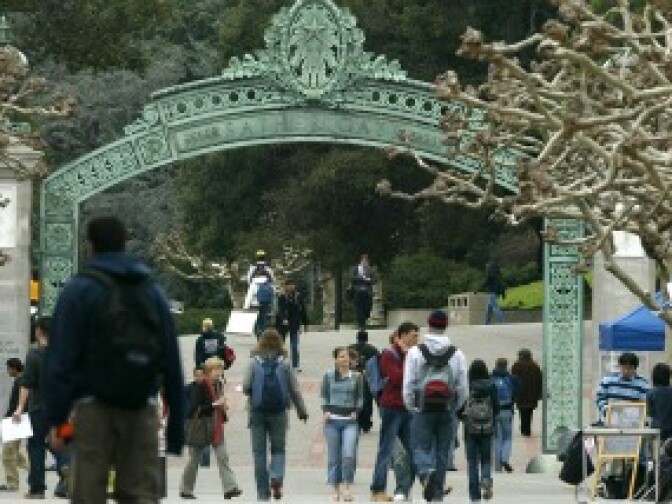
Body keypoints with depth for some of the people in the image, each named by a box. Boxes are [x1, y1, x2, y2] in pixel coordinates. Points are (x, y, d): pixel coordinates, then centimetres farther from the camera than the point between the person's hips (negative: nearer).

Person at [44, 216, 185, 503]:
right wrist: (176, 427, 14)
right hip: (142, 411, 3)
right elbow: (172, 363, 11)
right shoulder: (153, 292, 13)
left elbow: (61, 360, -8)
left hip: (93, 409, -3)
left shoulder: (79, 291, 0)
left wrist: (56, 419, -8)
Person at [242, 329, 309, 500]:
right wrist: (302, 411, 14)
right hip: (279, 412, 0)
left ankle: (262, 493, 5)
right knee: (278, 449, 13)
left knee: (259, 452, 6)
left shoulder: (254, 362, -2)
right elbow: (294, 390, 3)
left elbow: (246, 387, -7)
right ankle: (277, 477, -15)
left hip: (258, 411, 0)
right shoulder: (284, 363, 1)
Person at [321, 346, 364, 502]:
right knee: (334, 457, 2)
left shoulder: (356, 376, 7)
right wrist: (326, 410, -2)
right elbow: (323, 395, 11)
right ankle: (336, 490, 11)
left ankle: (347, 487, -5)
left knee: (349, 454, -16)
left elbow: (360, 397, 11)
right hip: (332, 420, 1)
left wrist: (356, 412, -1)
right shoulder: (328, 376, 7)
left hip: (350, 420, -1)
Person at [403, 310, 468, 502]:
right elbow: (463, 387, 3)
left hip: (423, 410, -2)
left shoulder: (415, 352, -3)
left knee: (421, 448, 2)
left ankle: (426, 472, -28)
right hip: (447, 411, 2)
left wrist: (412, 407, 12)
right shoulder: (456, 354, 1)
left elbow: (408, 385, -2)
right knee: (442, 452, 10)